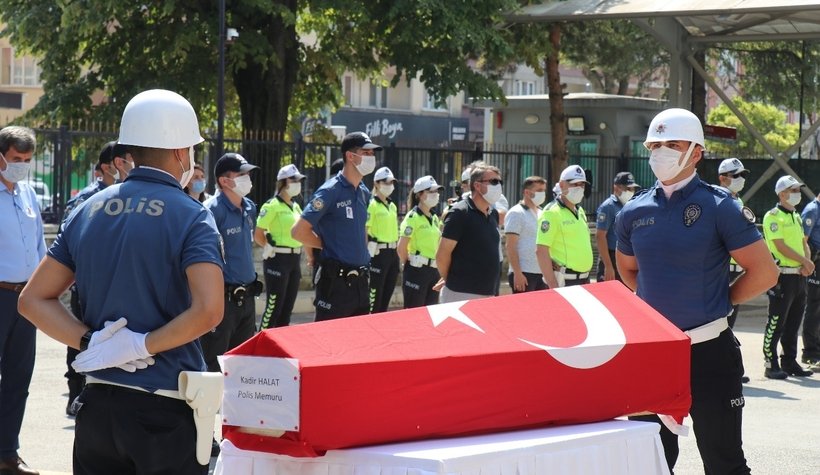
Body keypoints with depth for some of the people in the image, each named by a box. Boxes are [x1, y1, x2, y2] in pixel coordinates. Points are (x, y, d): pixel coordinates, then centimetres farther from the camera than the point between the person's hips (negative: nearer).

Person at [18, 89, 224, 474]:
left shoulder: (87, 212, 8)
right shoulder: (190, 217, -8)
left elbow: (33, 301, 8)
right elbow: (208, 311, -22)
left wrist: (89, 342, -3)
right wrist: (140, 346, -13)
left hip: (98, 403, 5)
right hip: (167, 407, -5)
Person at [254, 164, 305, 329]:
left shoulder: (295, 206, 14)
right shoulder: (272, 206, -10)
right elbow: (258, 235, -13)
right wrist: (271, 248, -8)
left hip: (294, 260, 8)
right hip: (278, 260, -8)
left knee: (287, 307, 10)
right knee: (274, 305, -7)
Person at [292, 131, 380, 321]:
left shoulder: (364, 192, 12)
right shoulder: (330, 191, -11)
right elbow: (298, 231, -15)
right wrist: (329, 245, -4)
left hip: (361, 281, 8)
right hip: (336, 281, -8)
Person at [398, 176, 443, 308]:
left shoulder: (435, 218, 14)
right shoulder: (413, 217, -10)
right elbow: (402, 247, -14)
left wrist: (437, 267, 13)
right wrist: (409, 265, -2)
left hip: (434, 271, 7)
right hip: (417, 271, -7)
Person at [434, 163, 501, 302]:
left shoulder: (493, 214, 12)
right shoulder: (460, 213, -12)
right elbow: (442, 255, -13)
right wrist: (449, 279, 3)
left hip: (488, 294, 8)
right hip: (461, 295, -8)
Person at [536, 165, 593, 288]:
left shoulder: (580, 211, 16)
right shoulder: (552, 212, -11)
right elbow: (541, 251, -17)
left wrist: (587, 279, 14)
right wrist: (553, 285, -21)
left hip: (584, 278, 9)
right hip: (564, 280, -9)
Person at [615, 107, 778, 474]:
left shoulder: (719, 207, -8)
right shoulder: (633, 213, 5)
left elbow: (764, 273, -8)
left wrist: (720, 300, -1)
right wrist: (661, 300, 10)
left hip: (709, 350, -5)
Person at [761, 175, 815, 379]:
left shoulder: (797, 217, 19)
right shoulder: (773, 216, -8)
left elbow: (803, 243, 19)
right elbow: (781, 246, -16)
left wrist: (807, 263, -1)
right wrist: (805, 261, -13)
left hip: (799, 276, 8)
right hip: (783, 276, -8)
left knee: (794, 323, 12)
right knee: (776, 323, -5)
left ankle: (790, 362, 19)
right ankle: (771, 365, -2)